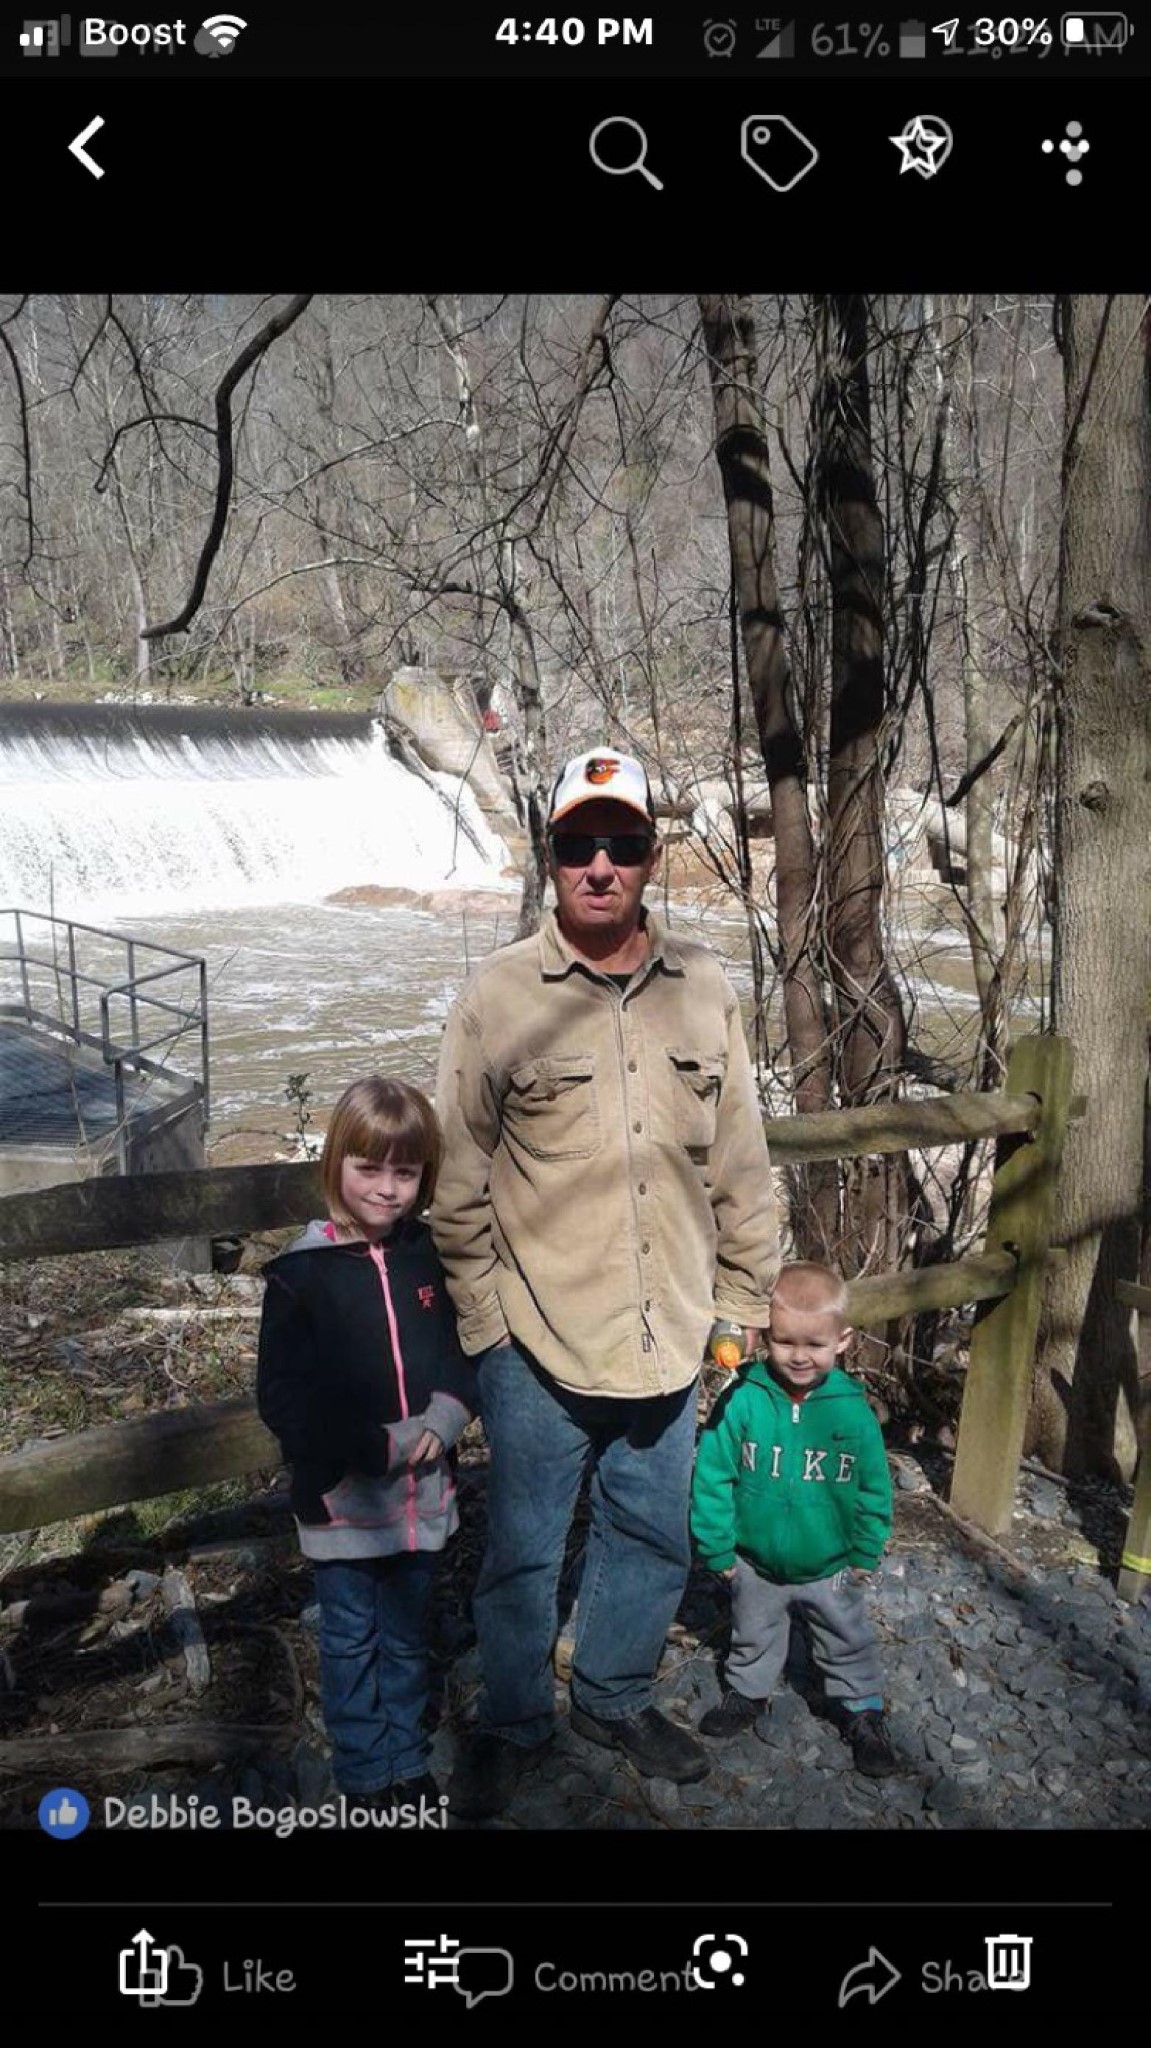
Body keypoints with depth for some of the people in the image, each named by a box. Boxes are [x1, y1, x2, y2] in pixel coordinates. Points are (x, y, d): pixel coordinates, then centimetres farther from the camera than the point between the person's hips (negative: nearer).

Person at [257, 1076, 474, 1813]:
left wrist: (444, 1421, -15)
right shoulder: (301, 1273, -15)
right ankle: (367, 1773, 35)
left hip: (422, 1492, 3)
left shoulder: (432, 1255, -3)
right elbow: (283, 1399, -15)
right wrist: (378, 1447, -19)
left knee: (408, 1638, 20)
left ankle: (408, 1762, 39)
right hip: (342, 1498, -3)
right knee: (352, 1642, 15)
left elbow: (466, 1354, 4)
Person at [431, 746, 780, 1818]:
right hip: (537, 1345, -3)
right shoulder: (499, 994, -10)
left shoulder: (703, 988, 0)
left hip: (668, 1338, 3)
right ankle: (512, 1722, 39)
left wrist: (746, 1311, 8)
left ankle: (615, 1697, 46)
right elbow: (456, 1185, -5)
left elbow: (739, 1171, 6)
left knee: (652, 1537, 20)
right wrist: (484, 1324, -6)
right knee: (523, 1548, 14)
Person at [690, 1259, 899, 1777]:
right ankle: (747, 1693, 49)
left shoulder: (852, 1409, -17)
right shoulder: (741, 1399, -21)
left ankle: (862, 1709, 42)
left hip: (831, 1569, 0)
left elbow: (874, 1488, -5)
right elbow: (712, 1476, -14)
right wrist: (717, 1548, -10)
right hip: (755, 1565, 0)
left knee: (849, 1645, 19)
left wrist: (866, 1554, -2)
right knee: (753, 1640, 24)